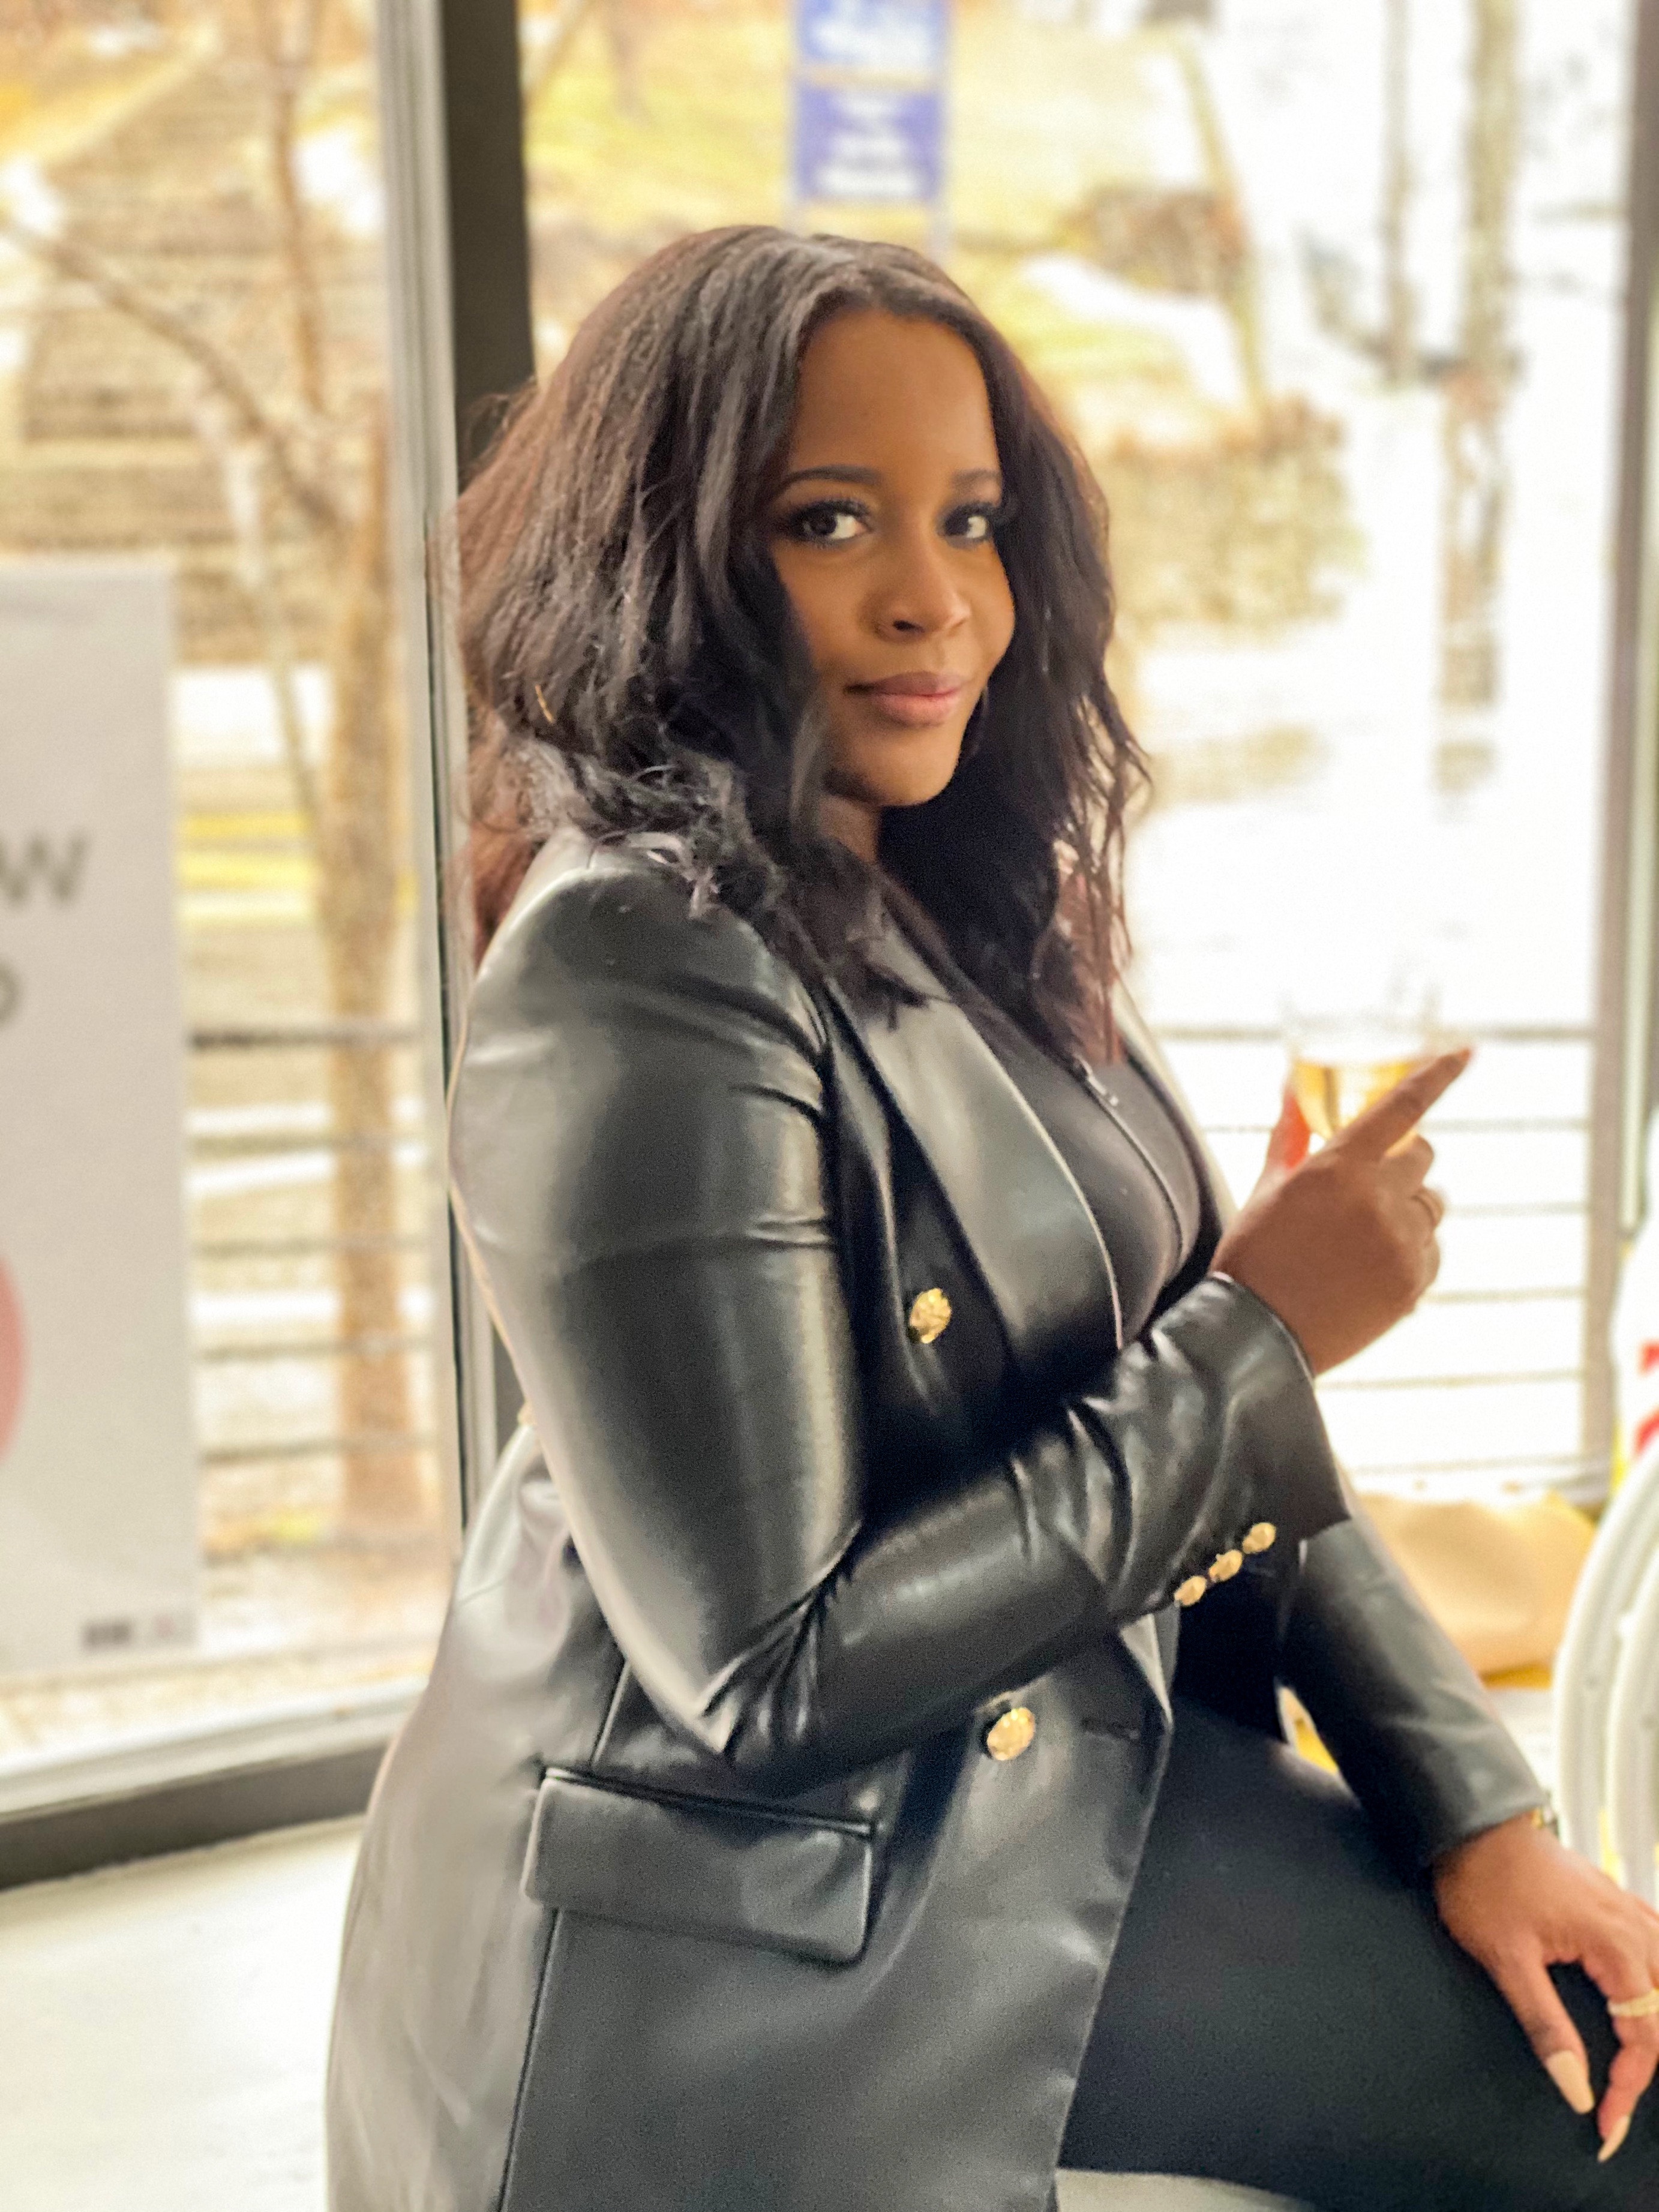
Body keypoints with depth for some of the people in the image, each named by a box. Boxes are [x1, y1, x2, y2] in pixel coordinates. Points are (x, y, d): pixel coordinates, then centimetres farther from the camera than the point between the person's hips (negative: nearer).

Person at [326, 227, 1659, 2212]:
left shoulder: (963, 913, 4)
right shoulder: (640, 985, -24)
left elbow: (1212, 1427, 7)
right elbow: (767, 1677, -24)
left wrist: (1470, 1805, -1)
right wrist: (1255, 1336, -20)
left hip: (1059, 1800, 7)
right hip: (742, 1978, -7)